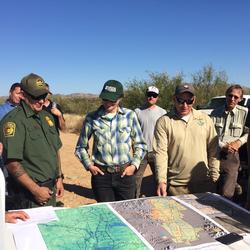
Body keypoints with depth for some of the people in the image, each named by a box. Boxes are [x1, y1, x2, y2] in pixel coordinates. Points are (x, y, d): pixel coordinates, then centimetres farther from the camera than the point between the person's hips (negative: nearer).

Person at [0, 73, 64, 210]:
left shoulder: (46, 116, 8)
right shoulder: (13, 120, -17)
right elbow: (12, 163, -23)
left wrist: (59, 178, 13)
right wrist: (36, 190, -19)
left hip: (50, 189, 8)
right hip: (28, 195, -8)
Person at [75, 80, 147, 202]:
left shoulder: (130, 116, -3)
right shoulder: (92, 118, -2)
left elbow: (140, 145, 7)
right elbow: (81, 147, 10)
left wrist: (134, 165, -3)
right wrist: (89, 165, -1)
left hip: (125, 174, 0)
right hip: (101, 174, 0)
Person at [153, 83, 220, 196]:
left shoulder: (205, 119, 5)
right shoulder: (164, 122, -4)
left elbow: (213, 150, 7)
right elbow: (160, 152, -9)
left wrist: (214, 176, 4)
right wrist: (161, 180, -17)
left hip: (204, 183, 3)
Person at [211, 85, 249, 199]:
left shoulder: (244, 112, 1)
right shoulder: (216, 112, 5)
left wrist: (239, 142, -9)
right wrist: (223, 146, -13)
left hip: (231, 156, -2)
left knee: (225, 193, -7)